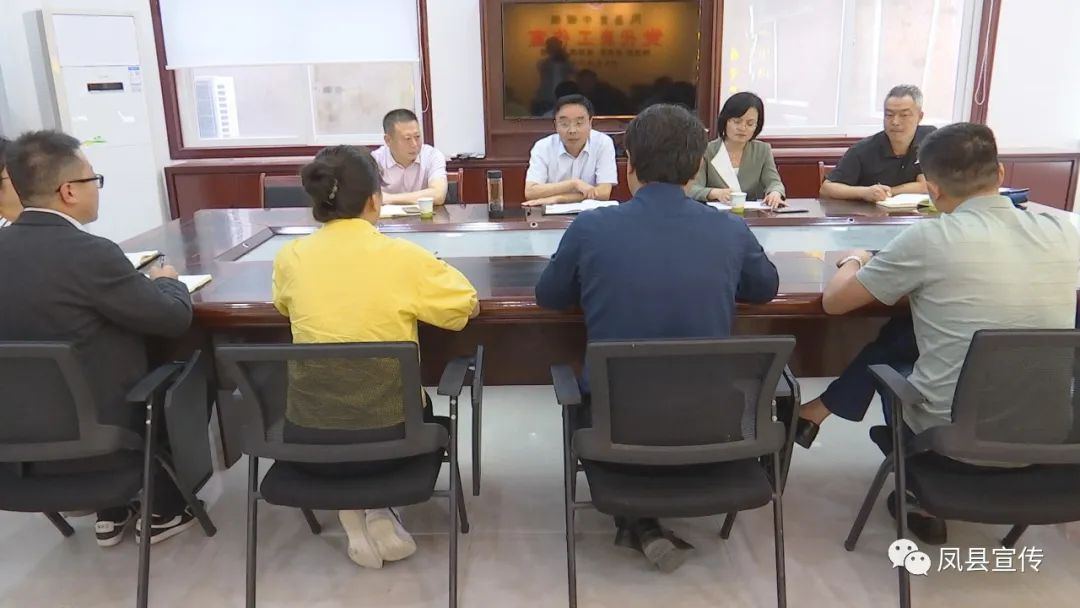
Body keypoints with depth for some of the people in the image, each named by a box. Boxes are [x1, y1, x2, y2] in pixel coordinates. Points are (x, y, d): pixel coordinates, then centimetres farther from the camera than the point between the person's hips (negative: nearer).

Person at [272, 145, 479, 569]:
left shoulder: (290, 258, -5)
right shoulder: (403, 257, -13)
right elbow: (470, 306, 1)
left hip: (308, 441, 2)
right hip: (388, 437, -1)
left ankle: (354, 516, 20)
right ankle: (378, 514, 20)